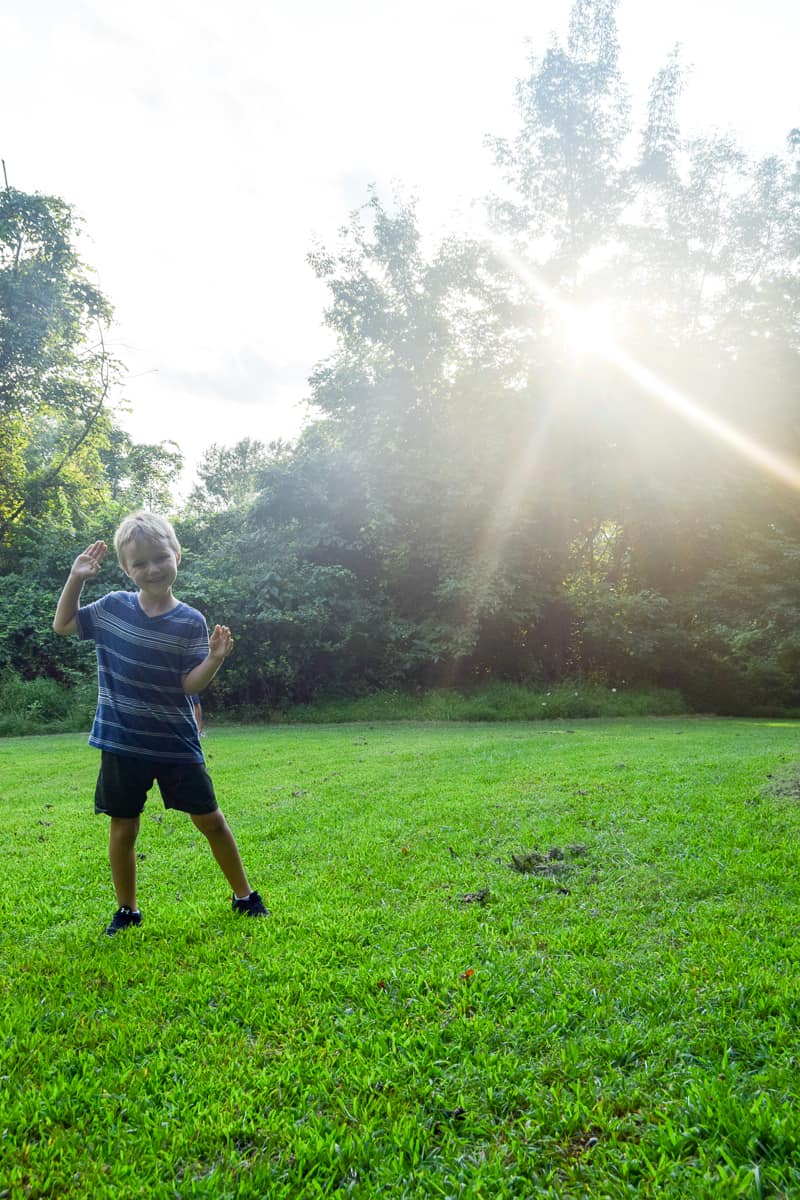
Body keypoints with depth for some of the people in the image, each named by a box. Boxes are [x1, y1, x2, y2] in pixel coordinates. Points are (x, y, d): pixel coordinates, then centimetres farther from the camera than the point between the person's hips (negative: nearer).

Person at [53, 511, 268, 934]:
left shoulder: (191, 622, -8)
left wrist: (215, 659, -30)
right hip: (122, 744, 2)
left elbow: (190, 684, -10)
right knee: (123, 828, 10)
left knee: (211, 820, 5)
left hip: (176, 744, -1)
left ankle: (244, 896, 23)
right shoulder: (113, 607, -1)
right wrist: (76, 578, -1)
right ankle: (127, 910, 30)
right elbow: (63, 624, 12)